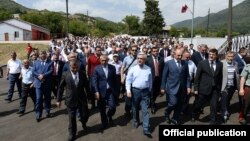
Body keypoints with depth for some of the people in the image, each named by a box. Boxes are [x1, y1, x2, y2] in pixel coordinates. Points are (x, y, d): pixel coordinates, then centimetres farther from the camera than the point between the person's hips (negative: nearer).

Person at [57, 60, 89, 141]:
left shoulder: (82, 74, -5)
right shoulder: (65, 75, -9)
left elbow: (86, 86, 5)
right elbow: (60, 88, -3)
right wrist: (58, 100, -1)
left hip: (82, 99, 1)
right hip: (71, 100, -1)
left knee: (85, 115, 9)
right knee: (72, 118, 9)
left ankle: (83, 123, 45)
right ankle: (72, 134, 30)